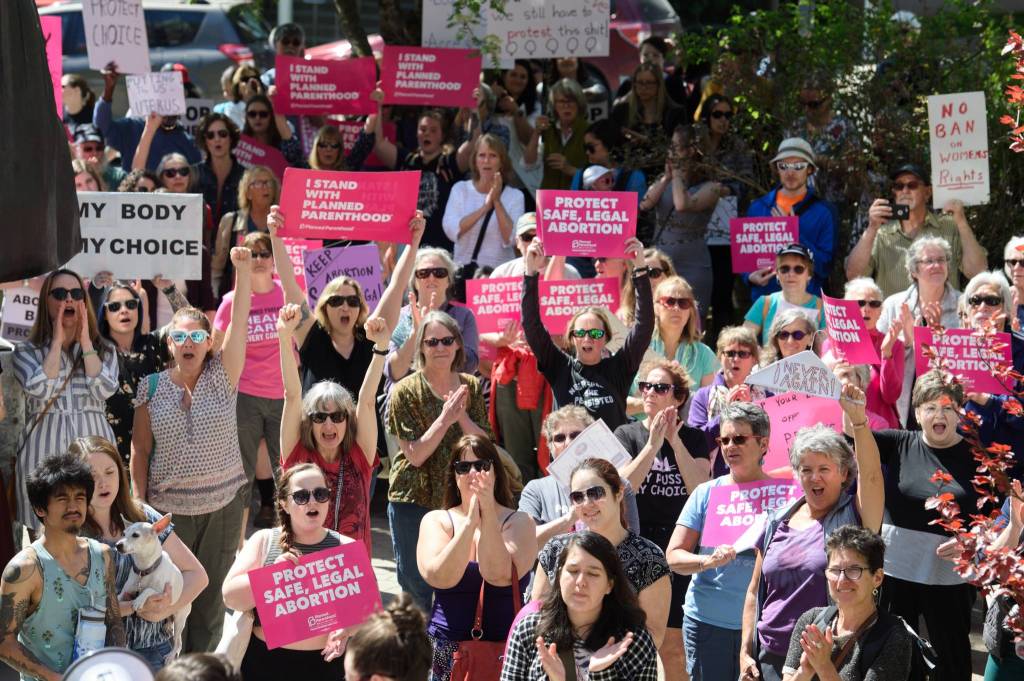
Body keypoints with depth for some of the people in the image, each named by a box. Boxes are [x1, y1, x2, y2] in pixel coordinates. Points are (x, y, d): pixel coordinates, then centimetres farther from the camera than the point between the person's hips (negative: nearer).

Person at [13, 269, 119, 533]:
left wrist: (85, 340, -5)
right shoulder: (27, 351, 5)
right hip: (45, 451, -1)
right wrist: (57, 340, -7)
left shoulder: (104, 350, 11)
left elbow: (104, 390, -8)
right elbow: (40, 390, -14)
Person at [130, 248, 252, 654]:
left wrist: (243, 270, -28)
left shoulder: (222, 376, -4)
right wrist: (138, 499, -3)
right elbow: (140, 448, 3)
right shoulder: (153, 387, -1)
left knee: (212, 594, 7)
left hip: (222, 503, 0)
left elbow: (239, 320, -16)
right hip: (168, 506, 0)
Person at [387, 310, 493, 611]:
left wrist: (462, 416, -16)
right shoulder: (406, 391, -7)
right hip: (414, 500, -3)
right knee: (416, 587, 4)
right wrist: (445, 419, -23)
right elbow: (415, 454, -13)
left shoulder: (471, 388, 4)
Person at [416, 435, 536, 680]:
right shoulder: (436, 521, 7)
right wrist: (471, 521, -13)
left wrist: (488, 513, -13)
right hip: (448, 648, 1)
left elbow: (500, 576, -13)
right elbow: (440, 578, -10)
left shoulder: (518, 522, 5)